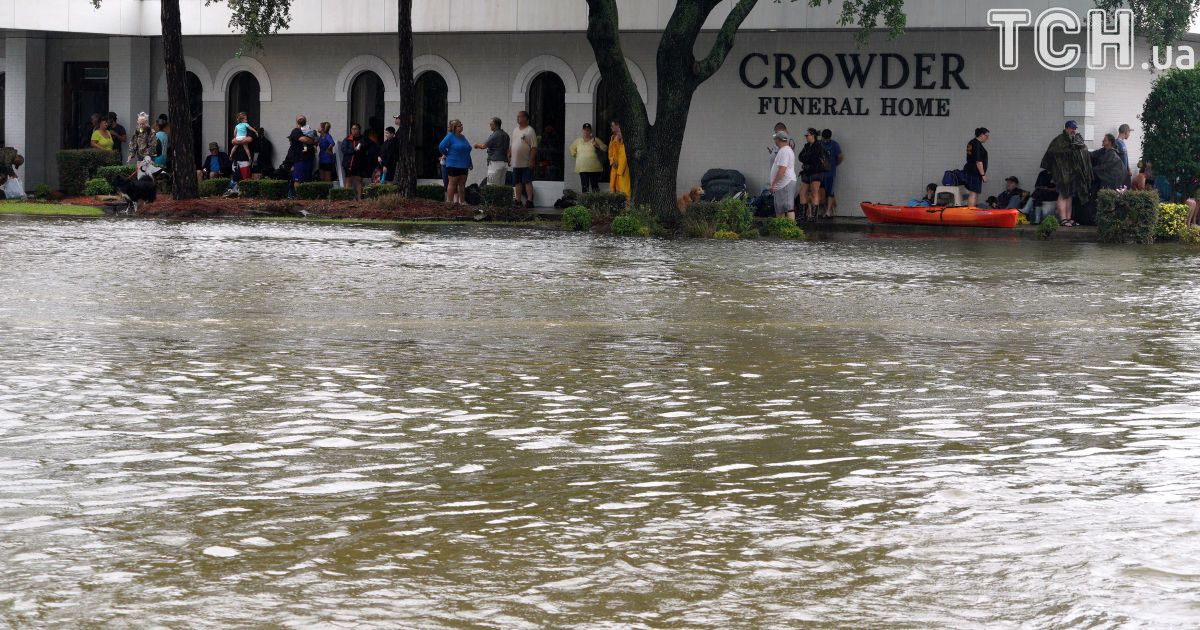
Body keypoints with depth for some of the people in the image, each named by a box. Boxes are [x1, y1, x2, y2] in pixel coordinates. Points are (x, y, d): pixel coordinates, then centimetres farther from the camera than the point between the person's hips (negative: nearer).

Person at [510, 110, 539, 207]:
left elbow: (534, 147, -14)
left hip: (526, 163, -8)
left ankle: (529, 201, -8)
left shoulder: (530, 131, -8)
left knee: (527, 182, -8)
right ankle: (518, 201, 15)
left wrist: (531, 160, -20)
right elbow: (511, 145, 23)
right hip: (516, 163, 8)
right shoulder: (515, 130, 16)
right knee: (517, 183, 9)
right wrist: (509, 155, 14)